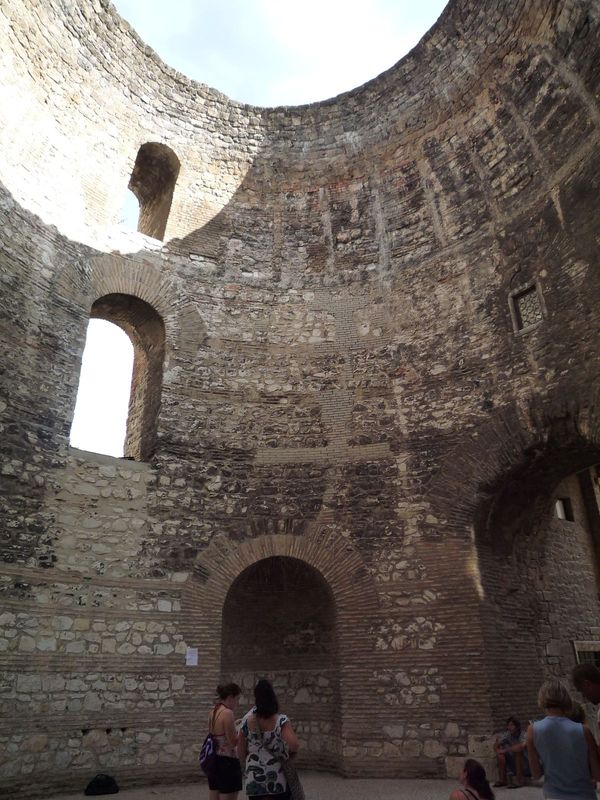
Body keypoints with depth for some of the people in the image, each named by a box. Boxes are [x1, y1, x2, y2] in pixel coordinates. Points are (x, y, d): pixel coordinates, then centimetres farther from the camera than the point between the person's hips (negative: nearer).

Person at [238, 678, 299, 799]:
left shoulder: (246, 722, -3)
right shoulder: (281, 721, -12)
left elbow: (241, 755, 3)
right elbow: (293, 745, -28)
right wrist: (292, 753, -6)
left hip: (254, 781, 2)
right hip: (278, 781, -2)